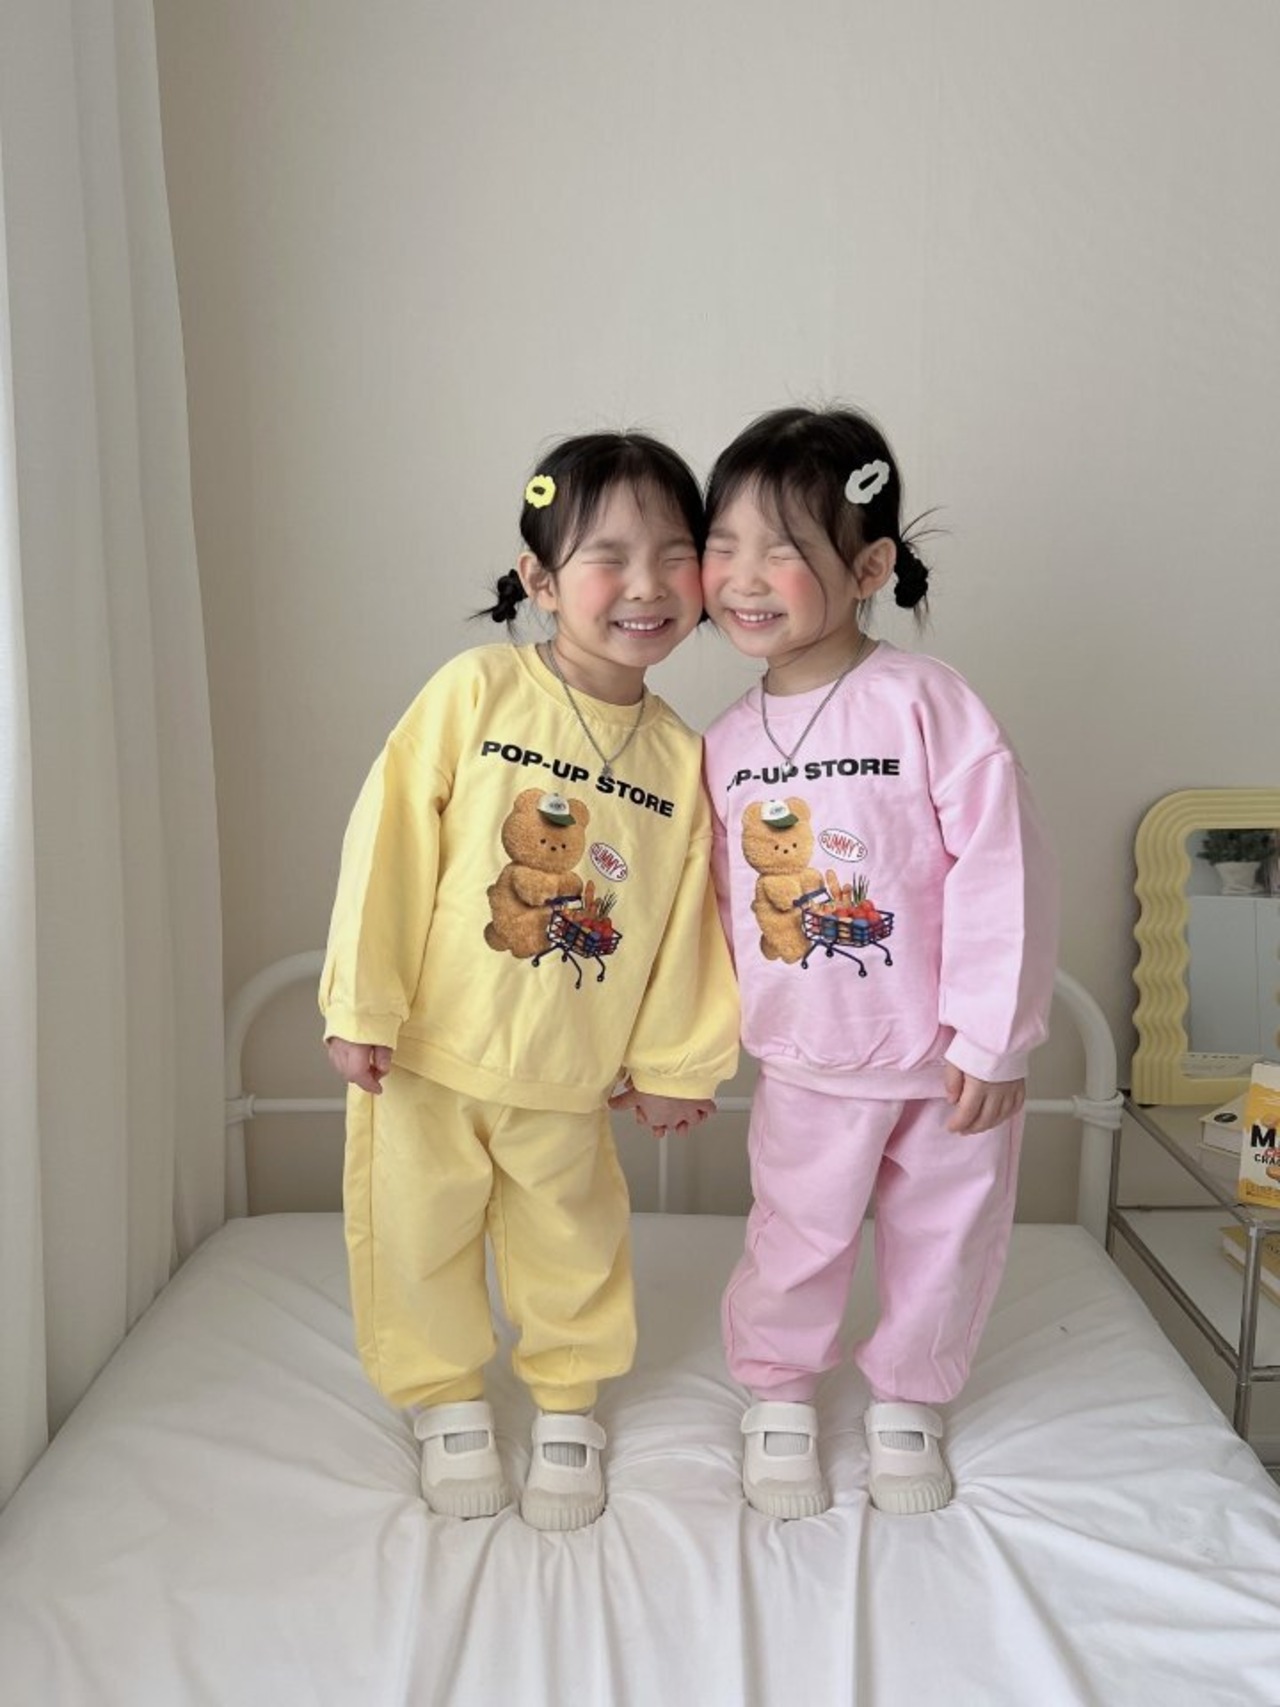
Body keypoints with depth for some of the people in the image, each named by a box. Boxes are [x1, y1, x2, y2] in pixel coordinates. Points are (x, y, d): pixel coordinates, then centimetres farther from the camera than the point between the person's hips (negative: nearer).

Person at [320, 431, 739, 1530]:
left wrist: (672, 1061, 6)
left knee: (572, 1245, 17)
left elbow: (686, 922, 2)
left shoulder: (680, 757, -4)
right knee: (419, 1236, 14)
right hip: (423, 1054, -1)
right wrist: (362, 1006, -11)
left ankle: (568, 1401, 44)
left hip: (568, 1075, 2)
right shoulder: (477, 690, -13)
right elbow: (389, 841, -12)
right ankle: (449, 1400, 40)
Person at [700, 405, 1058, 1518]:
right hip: (808, 1065, 3)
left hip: (947, 1059, -2)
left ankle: (908, 1402, 41)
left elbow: (1001, 873, -17)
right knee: (797, 1242, 13)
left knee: (942, 1243, 16)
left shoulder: (925, 704, -18)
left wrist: (992, 1041, -15)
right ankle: (780, 1398, 39)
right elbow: (723, 900, 8)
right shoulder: (729, 742, -1)